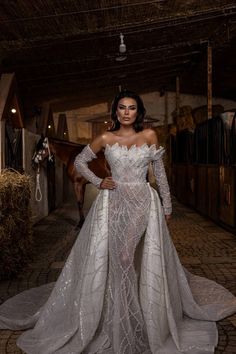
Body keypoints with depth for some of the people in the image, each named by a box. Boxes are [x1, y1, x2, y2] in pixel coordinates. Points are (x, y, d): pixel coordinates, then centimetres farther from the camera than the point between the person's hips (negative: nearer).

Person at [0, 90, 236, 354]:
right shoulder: (105, 139, 4)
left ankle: (153, 324, 21)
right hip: (113, 204, 0)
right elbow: (80, 161, 13)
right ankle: (115, 325, 20)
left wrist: (167, 205, 8)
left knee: (148, 261, 1)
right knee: (113, 261, 2)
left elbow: (160, 172, 7)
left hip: (144, 203, 0)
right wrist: (98, 182, 0)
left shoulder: (149, 136, 4)